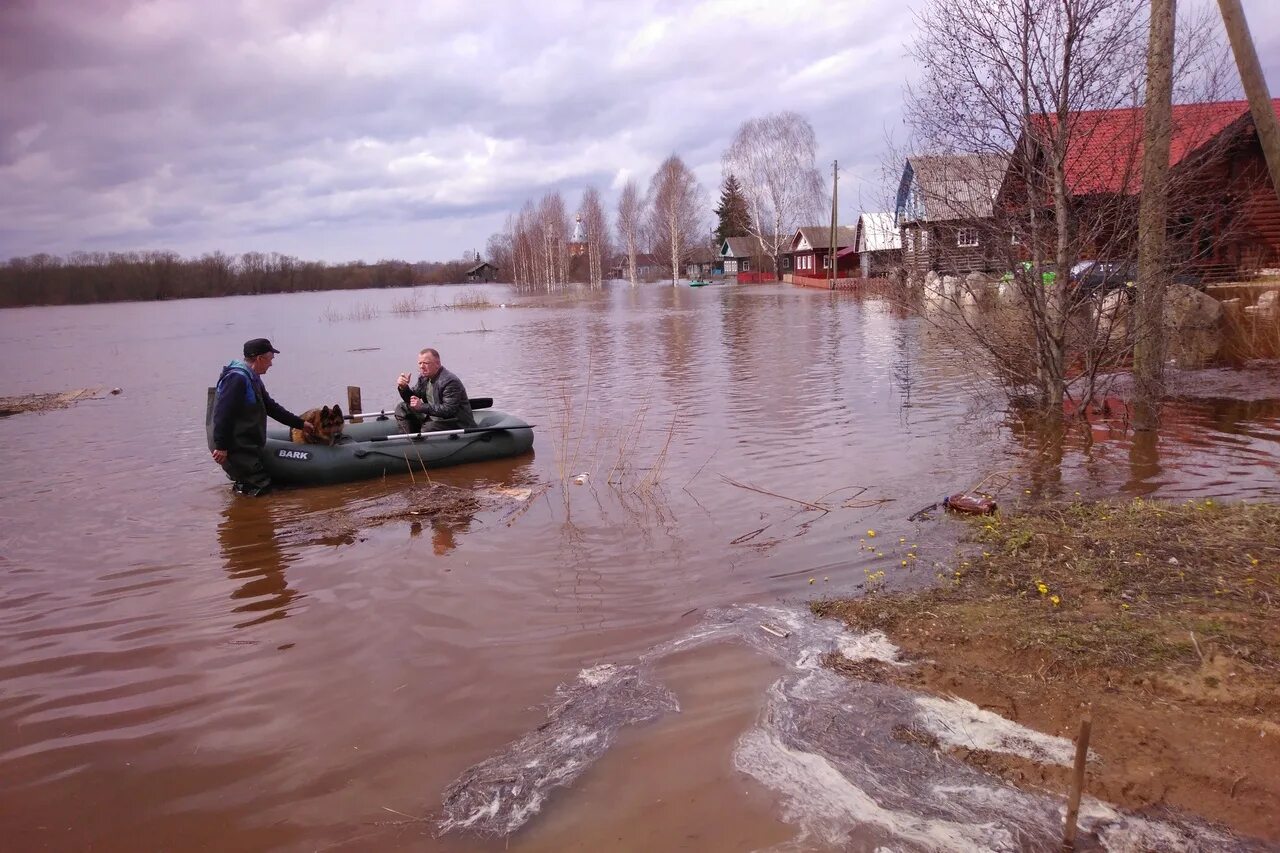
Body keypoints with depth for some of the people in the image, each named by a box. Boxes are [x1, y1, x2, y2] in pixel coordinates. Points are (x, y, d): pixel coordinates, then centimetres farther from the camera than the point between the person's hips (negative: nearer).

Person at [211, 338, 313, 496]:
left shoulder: (253, 378, 14)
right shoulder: (237, 378, -20)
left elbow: (271, 407, 22)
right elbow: (223, 413, -25)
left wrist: (300, 424, 22)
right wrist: (221, 446, -26)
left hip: (248, 446, 10)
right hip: (237, 449, -10)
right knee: (261, 486, -9)